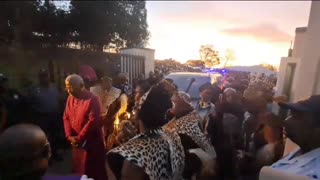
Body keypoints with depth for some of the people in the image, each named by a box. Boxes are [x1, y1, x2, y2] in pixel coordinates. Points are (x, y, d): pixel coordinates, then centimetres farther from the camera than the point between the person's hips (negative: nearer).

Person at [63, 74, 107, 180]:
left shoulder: (92, 99, -18)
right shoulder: (70, 98, 4)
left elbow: (93, 121, -22)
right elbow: (66, 118, 7)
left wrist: (79, 138, -17)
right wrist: (69, 136, -6)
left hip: (91, 142, -6)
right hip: (76, 142, 7)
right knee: (77, 170, 22)